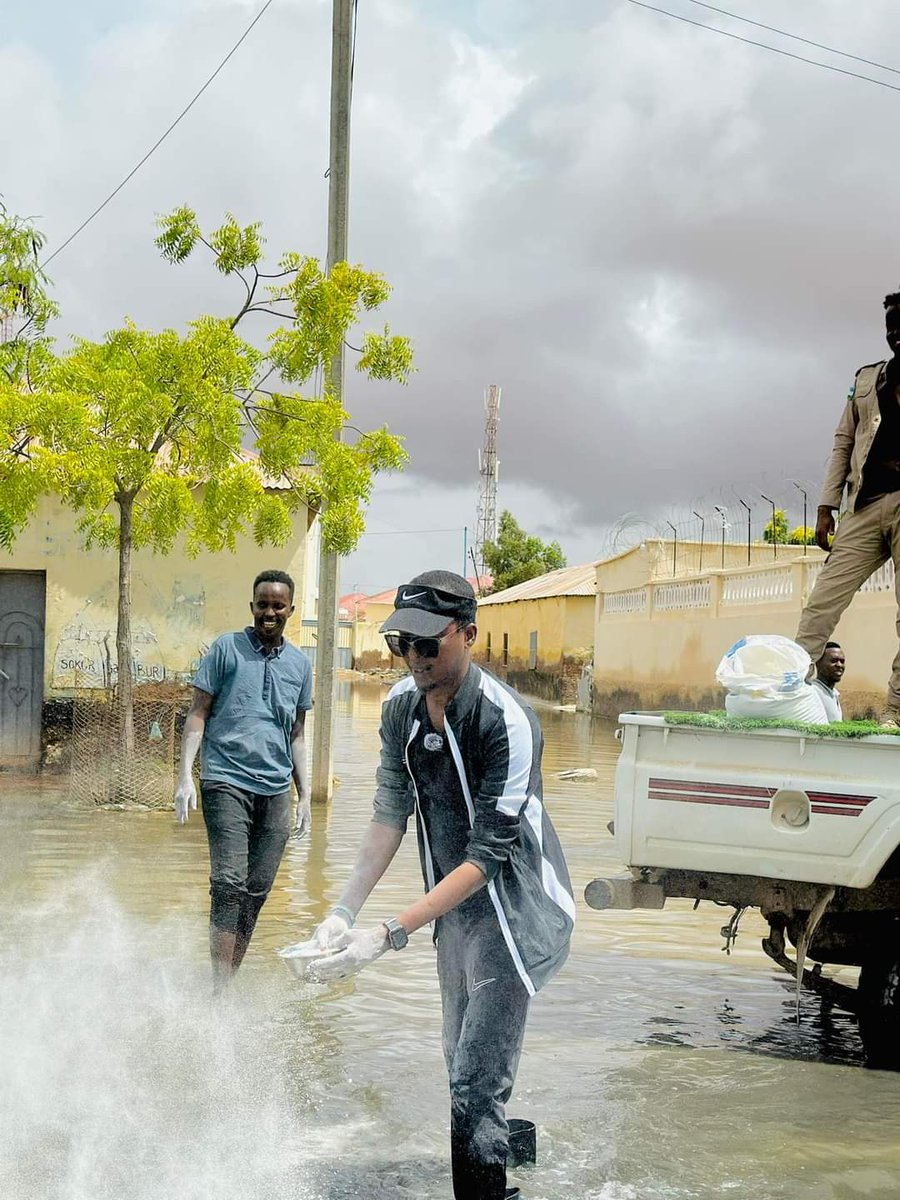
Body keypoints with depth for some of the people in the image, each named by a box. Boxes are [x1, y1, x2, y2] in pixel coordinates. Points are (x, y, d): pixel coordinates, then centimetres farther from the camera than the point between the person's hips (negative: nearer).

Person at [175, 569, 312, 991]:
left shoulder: (300, 664, 15)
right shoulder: (226, 649, 3)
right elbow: (198, 713, 2)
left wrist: (305, 795, 17)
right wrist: (185, 776, -8)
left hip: (277, 789, 5)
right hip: (227, 780, -4)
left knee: (257, 891, 3)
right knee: (229, 884, -14)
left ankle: (230, 980, 12)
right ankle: (218, 990, -14)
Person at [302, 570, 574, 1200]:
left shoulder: (507, 721, -27)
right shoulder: (401, 707, -5)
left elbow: (487, 854, -28)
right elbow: (390, 814, 3)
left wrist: (390, 935, -33)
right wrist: (346, 910, -7)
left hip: (509, 906, -7)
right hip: (454, 906, 7)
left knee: (476, 1081, -10)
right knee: (461, 1059, 20)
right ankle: (501, 1145, 42)